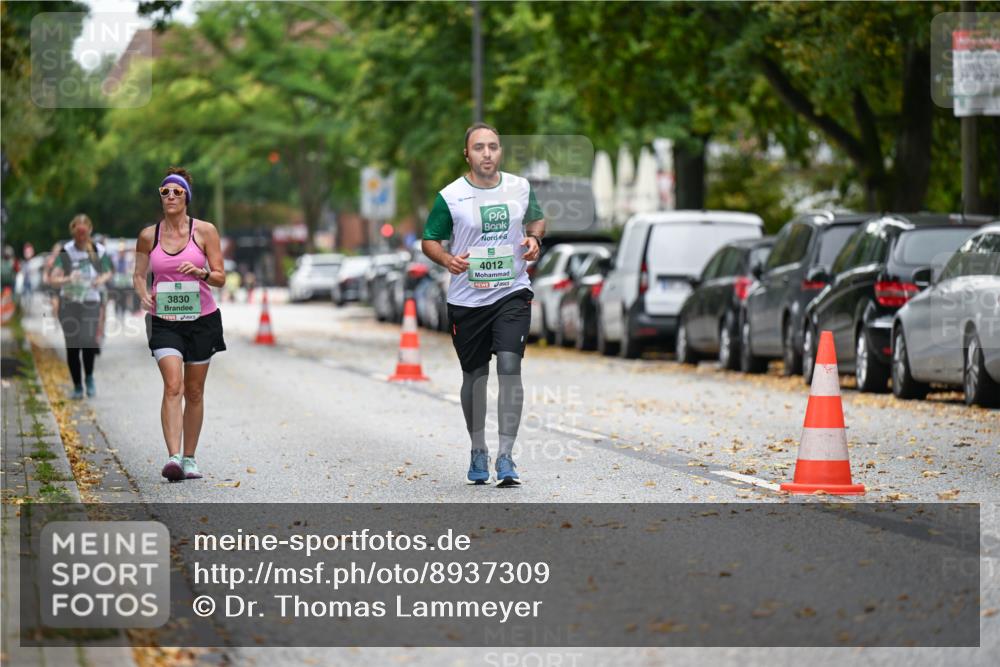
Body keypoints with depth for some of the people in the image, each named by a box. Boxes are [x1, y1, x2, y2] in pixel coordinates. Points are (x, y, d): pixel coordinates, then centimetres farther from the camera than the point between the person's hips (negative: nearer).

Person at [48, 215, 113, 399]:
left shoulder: (99, 251, 1)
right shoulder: (66, 252, -5)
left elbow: (108, 273, 15)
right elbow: (54, 279, -9)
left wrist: (102, 279, -8)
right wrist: (68, 279, -29)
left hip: (92, 303, 0)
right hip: (69, 303, 0)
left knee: (89, 341, -17)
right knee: (72, 346, 0)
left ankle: (89, 376, 10)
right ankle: (77, 386, 15)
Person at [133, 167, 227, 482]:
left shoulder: (204, 231, -1)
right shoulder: (148, 236, 3)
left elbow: (220, 277, 1)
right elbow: (138, 275, 12)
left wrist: (201, 272, -20)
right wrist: (143, 295, -9)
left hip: (201, 318, 1)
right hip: (164, 320, -1)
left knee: (194, 391, 8)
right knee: (173, 386, -18)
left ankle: (189, 458, 20)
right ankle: (173, 457, -26)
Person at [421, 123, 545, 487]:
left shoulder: (520, 188, 2)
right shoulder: (450, 197, -6)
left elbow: (537, 219, 20)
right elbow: (429, 239, 3)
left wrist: (534, 239, -2)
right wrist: (447, 259, -17)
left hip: (512, 293, 0)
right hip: (467, 299, 0)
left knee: (509, 367, -15)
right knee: (475, 376, 10)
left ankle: (506, 457, -14)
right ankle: (478, 451, 30)